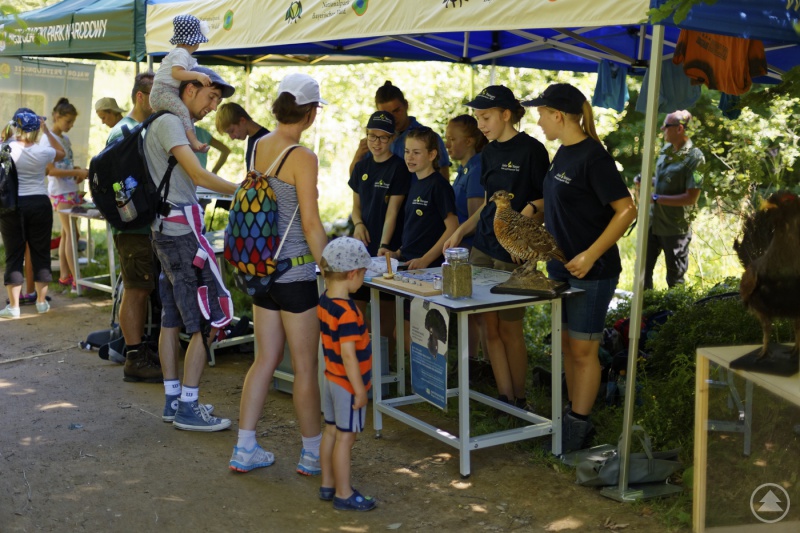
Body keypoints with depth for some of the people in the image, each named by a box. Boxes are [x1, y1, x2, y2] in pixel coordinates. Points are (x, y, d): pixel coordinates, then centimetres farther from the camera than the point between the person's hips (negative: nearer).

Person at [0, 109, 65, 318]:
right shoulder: (43, 152, -3)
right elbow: (61, 152, 17)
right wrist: (48, 131, 16)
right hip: (40, 204, 1)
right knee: (41, 253, 10)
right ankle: (42, 301, 17)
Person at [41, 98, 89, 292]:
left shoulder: (65, 139, 15)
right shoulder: (47, 139, -10)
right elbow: (51, 170, -16)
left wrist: (79, 171, 1)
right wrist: (77, 172, -23)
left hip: (71, 191, 8)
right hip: (60, 193, -8)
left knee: (66, 233, 9)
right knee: (71, 233, -11)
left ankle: (64, 275, 14)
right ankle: (76, 280, -12)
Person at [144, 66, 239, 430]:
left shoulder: (173, 123, 19)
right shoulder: (169, 122, -12)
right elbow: (199, 176, -21)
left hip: (167, 230, 10)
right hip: (182, 229, -10)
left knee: (172, 318, 12)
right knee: (206, 321, -7)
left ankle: (173, 401, 18)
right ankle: (187, 407, -3)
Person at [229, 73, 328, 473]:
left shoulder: (259, 146, 3)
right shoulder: (303, 158, -17)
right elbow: (311, 224, -16)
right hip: (295, 273, -7)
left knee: (265, 360, 16)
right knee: (305, 366, 6)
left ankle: (244, 449, 21)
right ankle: (312, 454, 19)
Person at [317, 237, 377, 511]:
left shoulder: (324, 301, 1)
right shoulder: (348, 312, -26)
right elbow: (348, 355, -27)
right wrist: (360, 390, -20)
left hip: (331, 379, 9)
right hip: (348, 385, -9)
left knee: (331, 431, 17)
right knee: (345, 437, 1)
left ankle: (328, 484, 30)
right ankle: (344, 494, 12)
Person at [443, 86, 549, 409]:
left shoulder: (531, 150, -9)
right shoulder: (489, 153, 13)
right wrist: (461, 231, 12)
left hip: (515, 253, -7)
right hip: (483, 249, 7)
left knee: (510, 329, 1)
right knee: (490, 327, 6)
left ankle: (519, 400, 18)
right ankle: (505, 398, 14)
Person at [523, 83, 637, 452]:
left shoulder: (592, 156, -18)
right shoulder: (563, 153, 9)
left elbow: (626, 210, -21)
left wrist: (590, 255, -23)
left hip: (591, 271, -9)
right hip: (562, 268, 9)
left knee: (583, 350, 2)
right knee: (567, 346, 15)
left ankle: (578, 428, 13)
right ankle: (575, 417, 28)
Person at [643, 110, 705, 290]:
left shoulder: (694, 158, -17)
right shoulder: (666, 150, 5)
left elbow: (691, 197, -21)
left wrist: (656, 199, -22)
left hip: (675, 228, -7)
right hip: (653, 221, 7)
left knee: (675, 279, 9)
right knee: (644, 269, 15)